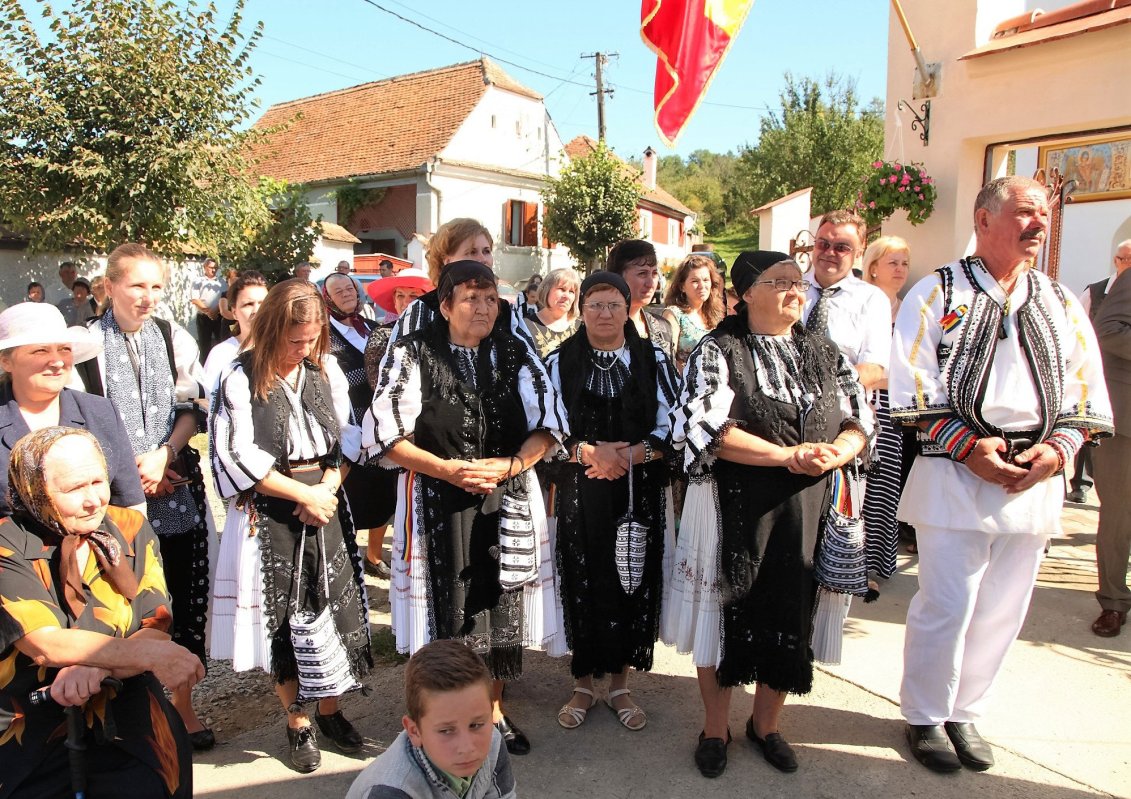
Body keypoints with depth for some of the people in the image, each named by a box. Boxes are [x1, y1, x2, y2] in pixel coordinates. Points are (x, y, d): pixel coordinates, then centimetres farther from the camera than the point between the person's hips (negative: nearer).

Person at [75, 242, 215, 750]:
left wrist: (162, 457, -9)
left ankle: (181, 703, 21)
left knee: (185, 596, 6)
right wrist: (129, 471, -9)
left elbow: (192, 407, 5)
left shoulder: (176, 339, 6)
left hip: (178, 487, 2)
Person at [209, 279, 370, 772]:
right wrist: (304, 493, -12)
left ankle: (330, 710, 27)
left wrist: (329, 485, -9)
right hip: (269, 510, -3)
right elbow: (239, 458, -11)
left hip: (324, 501, 3)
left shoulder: (327, 369, 3)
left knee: (334, 605, 7)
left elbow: (347, 436, 7)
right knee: (283, 616, 6)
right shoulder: (241, 378, -8)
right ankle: (297, 722, 24)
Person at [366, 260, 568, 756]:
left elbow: (549, 421, 0)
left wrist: (509, 465, -16)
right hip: (437, 504, -3)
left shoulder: (515, 353, 5)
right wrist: (449, 470, -20)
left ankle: (493, 708, 32)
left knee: (500, 604, 12)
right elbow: (383, 433, -10)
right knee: (446, 608, 4)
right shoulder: (412, 353, -4)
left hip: (507, 502, 3)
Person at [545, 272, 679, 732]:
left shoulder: (653, 360, 4)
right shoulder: (559, 362, 3)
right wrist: (588, 451, -18)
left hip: (638, 494, 1)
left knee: (632, 583, 6)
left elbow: (671, 427, 0)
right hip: (578, 493, 0)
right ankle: (583, 683, 25)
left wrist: (630, 456, -16)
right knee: (582, 584, 5)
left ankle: (620, 683, 25)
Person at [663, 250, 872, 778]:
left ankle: (766, 723, 35)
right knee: (727, 613, 6)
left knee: (791, 616, 12)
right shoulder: (718, 352, -5)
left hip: (806, 512, 4)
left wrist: (833, 454, -15)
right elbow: (707, 428, -17)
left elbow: (860, 422, 7)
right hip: (734, 511, -4)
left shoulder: (826, 354, 10)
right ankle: (715, 729, 27)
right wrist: (788, 455, -21)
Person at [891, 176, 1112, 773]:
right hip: (955, 476, -4)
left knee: (1001, 611, 11)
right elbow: (911, 386, -7)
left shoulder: (1060, 305, 14)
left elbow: (1088, 392, 12)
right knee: (945, 607, 0)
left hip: (1035, 480, 5)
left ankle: (964, 714, 30)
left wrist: (1057, 449, -6)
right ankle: (925, 718, 20)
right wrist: (968, 445, -15)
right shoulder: (937, 293, 0)